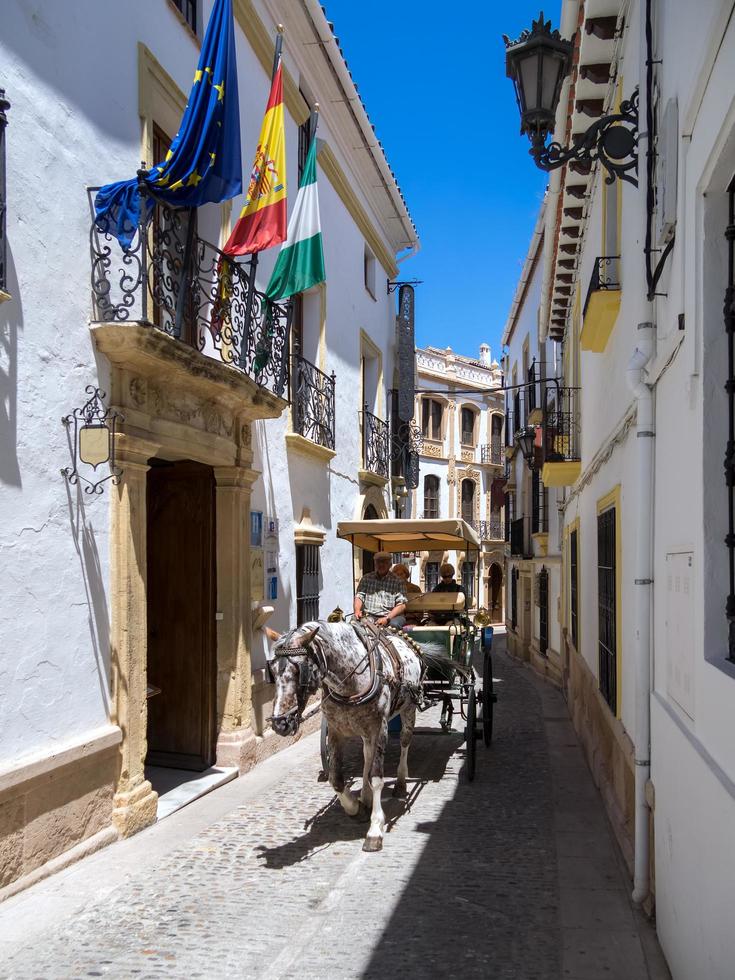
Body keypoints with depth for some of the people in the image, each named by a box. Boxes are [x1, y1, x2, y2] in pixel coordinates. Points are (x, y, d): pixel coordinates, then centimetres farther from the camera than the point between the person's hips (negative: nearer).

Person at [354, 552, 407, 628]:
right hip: (370, 615, 2)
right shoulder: (366, 578, 16)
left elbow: (401, 605, -2)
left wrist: (387, 619, -16)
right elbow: (359, 596, 10)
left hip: (392, 616, -2)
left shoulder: (398, 581, 6)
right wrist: (357, 611, -12)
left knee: (394, 624, -37)